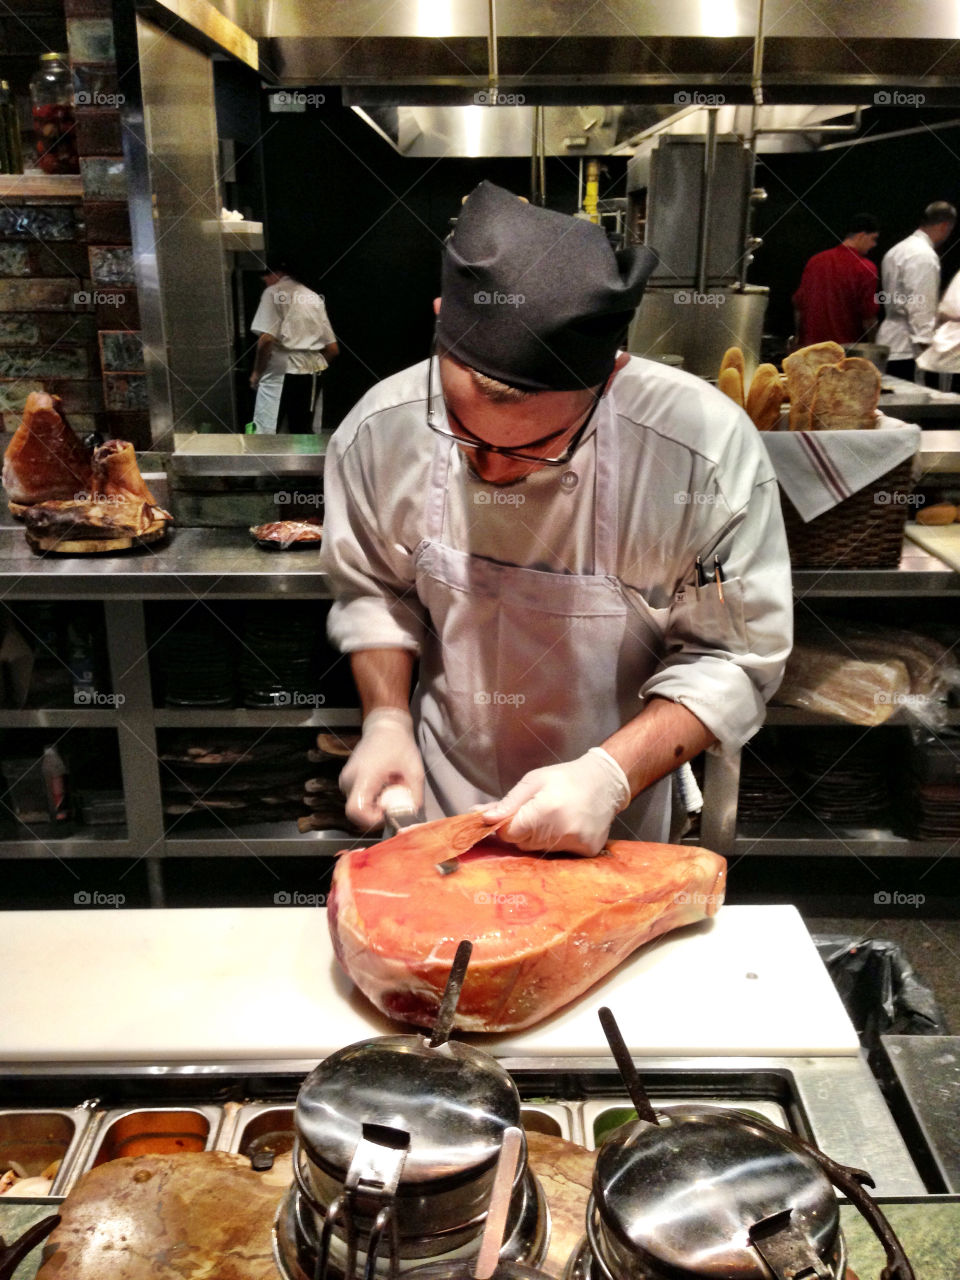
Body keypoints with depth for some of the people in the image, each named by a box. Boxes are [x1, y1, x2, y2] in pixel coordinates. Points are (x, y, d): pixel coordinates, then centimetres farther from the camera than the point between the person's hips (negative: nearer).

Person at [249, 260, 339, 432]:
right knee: (304, 434, 9)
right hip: (311, 374, 6)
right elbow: (333, 349, 13)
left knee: (265, 436, -5)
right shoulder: (315, 297, 17)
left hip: (281, 373, -6)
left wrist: (257, 372, -4)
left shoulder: (274, 293, -2)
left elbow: (266, 339, -15)